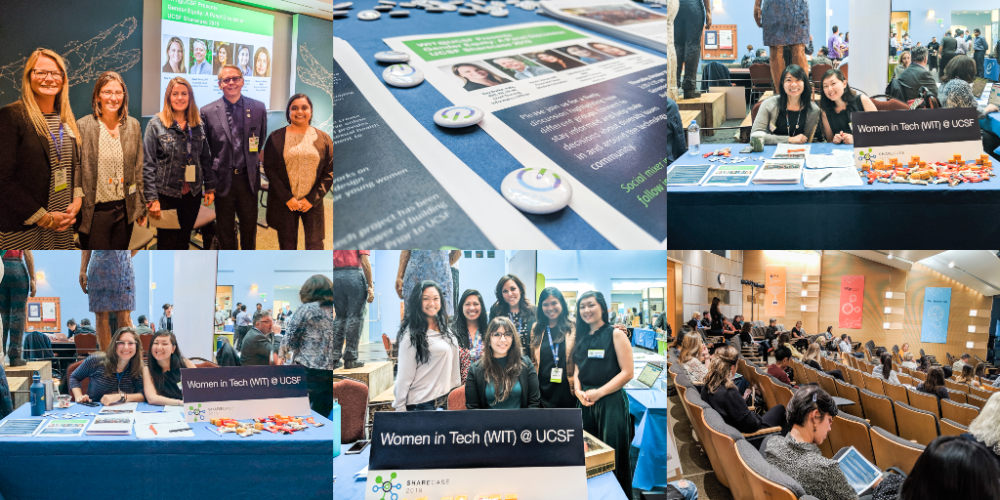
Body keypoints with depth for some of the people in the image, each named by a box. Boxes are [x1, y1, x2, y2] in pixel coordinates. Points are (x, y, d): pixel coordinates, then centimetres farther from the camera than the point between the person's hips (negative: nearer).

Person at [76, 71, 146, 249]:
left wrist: (141, 206, 12)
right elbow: (75, 173, -5)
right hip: (95, 211, -4)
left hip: (125, 210, 4)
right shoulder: (83, 126, -6)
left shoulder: (133, 125, 6)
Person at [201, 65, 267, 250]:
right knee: (225, 229, 11)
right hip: (223, 179, -1)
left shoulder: (258, 108, 2)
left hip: (248, 179, 1)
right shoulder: (207, 112, -2)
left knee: (249, 227, 13)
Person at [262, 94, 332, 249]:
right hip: (284, 203, 0)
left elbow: (329, 172, 2)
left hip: (312, 203, 0)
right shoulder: (276, 138, 3)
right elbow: (269, 169, 0)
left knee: (315, 245, -3)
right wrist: (287, 198, -9)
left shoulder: (323, 139, 5)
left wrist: (312, 199, -7)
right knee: (287, 245, 5)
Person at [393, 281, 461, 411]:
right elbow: (404, 375, -10)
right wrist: (400, 408, -11)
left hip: (445, 401, 6)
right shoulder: (412, 334, -9)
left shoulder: (448, 333, 12)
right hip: (420, 404, -6)